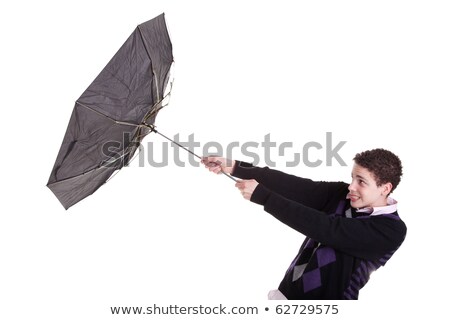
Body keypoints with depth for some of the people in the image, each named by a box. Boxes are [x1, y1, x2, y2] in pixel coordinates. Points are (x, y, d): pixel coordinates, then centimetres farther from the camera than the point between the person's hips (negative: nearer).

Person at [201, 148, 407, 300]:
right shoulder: (341, 194, 0)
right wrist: (234, 167, -20)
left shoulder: (392, 230, -17)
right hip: (288, 293, 5)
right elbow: (294, 185, -11)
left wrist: (262, 196, -25)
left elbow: (323, 227, -25)